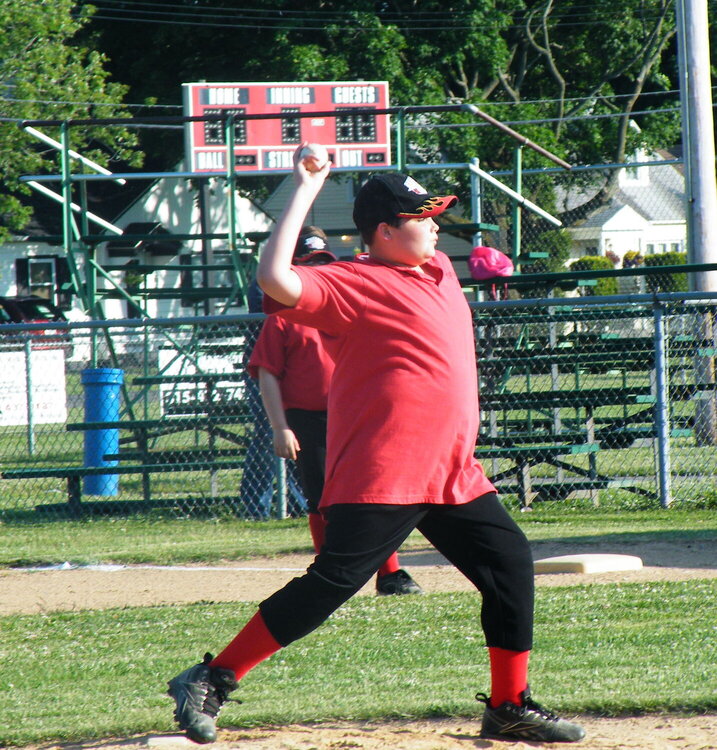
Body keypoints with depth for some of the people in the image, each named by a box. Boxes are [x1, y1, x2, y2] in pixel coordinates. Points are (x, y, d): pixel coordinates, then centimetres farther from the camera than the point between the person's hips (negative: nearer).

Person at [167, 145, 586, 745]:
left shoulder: (437, 269, 16)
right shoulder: (353, 284, -10)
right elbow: (277, 279, -25)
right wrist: (304, 194, -22)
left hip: (454, 478, 9)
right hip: (379, 477, -9)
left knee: (511, 565, 8)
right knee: (330, 586, -13)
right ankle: (210, 680, -7)